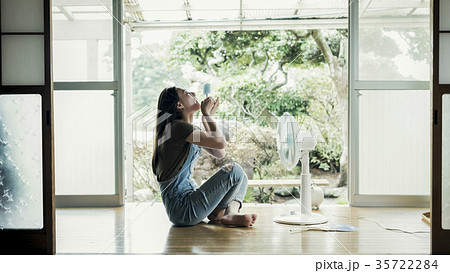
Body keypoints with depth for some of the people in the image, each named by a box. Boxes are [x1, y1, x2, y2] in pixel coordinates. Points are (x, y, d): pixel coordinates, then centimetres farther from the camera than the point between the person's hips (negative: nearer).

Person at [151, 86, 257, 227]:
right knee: (234, 170, -15)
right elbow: (221, 142, -21)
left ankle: (231, 213, -10)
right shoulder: (178, 127, -15)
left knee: (241, 177, 14)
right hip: (182, 208, -10)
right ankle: (217, 214, 4)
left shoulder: (191, 129, 17)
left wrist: (208, 116, 13)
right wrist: (206, 114, -5)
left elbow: (219, 153, 14)